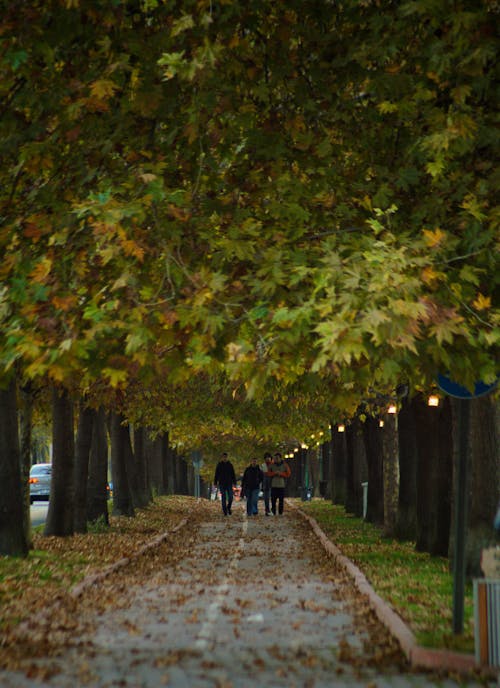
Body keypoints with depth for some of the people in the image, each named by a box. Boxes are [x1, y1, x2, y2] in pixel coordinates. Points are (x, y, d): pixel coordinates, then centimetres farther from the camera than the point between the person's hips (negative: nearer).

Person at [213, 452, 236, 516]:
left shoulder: (230, 465, 4)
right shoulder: (219, 465, 1)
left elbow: (233, 474, 5)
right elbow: (216, 475, 2)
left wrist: (234, 482, -2)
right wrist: (215, 483, -3)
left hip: (229, 483, 1)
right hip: (222, 484, -1)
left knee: (230, 497, -5)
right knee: (223, 498, -1)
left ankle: (228, 507, 22)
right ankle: (224, 511, 4)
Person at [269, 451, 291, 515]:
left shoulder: (284, 465, 5)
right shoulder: (272, 465, 8)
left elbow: (288, 474, 3)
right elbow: (269, 473, 2)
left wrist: (281, 473, -10)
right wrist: (275, 473, -13)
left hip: (281, 485, -1)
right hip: (273, 485, 1)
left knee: (281, 500, -3)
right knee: (273, 500, -3)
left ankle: (280, 513, 3)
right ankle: (273, 512, 4)